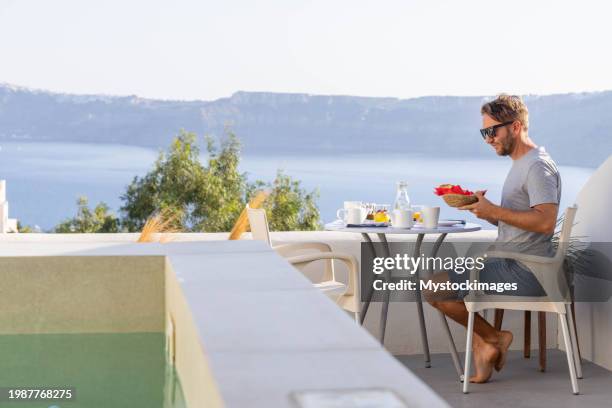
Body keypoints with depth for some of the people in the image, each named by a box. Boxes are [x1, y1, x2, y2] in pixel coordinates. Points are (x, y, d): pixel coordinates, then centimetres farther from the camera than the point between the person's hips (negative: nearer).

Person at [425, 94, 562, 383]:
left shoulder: (538, 166, -13)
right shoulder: (520, 164, 19)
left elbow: (545, 221, -26)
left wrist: (493, 211, -21)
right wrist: (482, 208, 3)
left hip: (524, 271, -11)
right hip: (509, 262, 11)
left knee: (435, 287, -14)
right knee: (440, 280, 16)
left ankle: (492, 338, 3)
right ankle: (483, 343, 9)